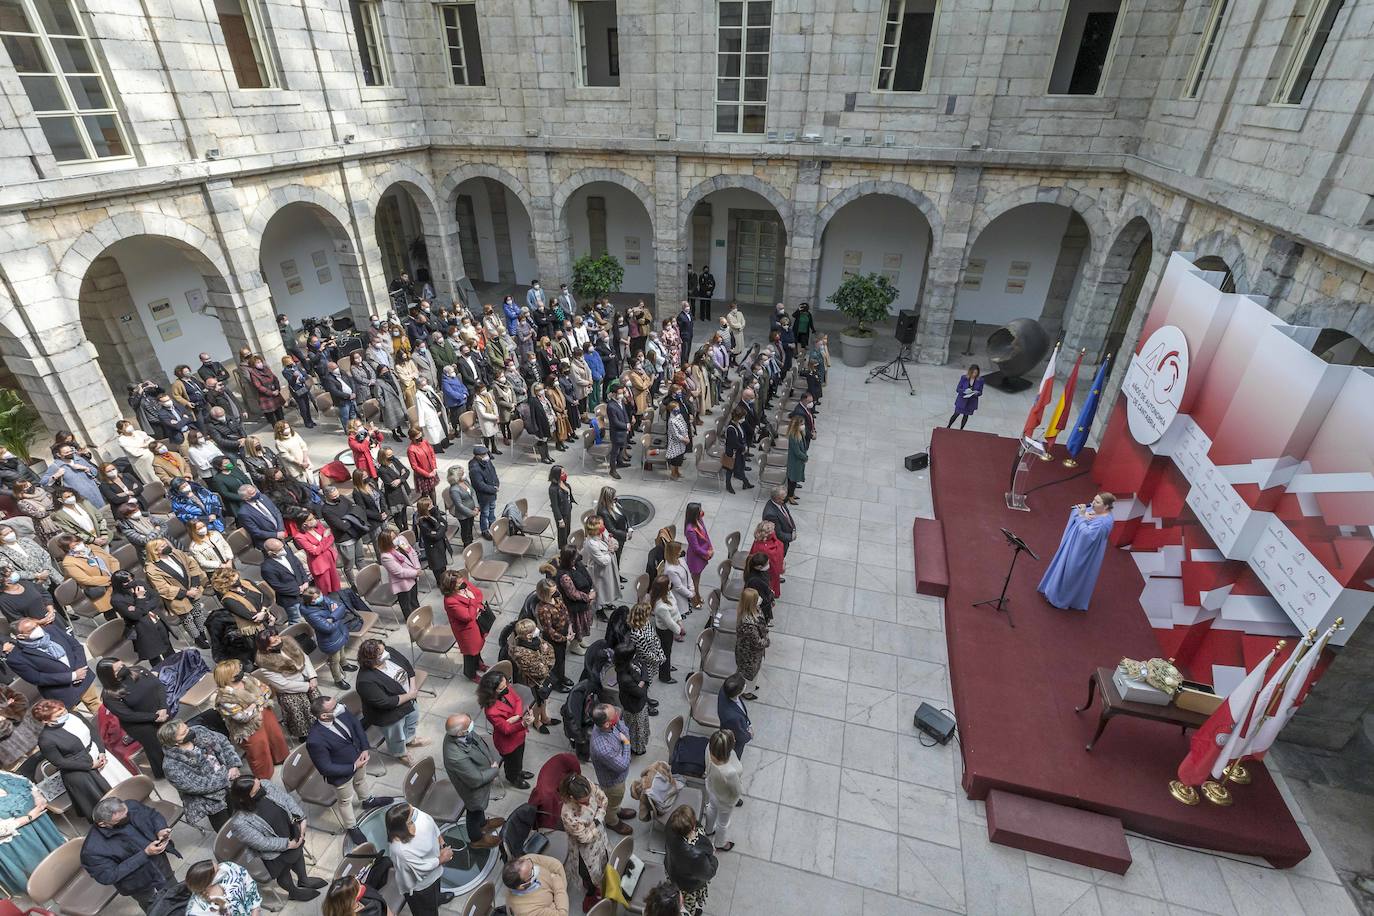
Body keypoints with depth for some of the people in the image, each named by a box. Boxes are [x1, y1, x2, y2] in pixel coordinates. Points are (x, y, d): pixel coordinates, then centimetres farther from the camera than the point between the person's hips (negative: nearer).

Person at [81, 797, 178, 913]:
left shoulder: (131, 806, -21)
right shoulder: (92, 849, -31)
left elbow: (153, 814, -2)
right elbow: (109, 876, -25)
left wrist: (160, 829, -22)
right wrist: (145, 854, -32)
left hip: (162, 864, 4)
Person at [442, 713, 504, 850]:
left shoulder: (463, 734, -24)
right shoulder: (456, 757, -46)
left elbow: (482, 741, -4)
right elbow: (476, 780, -32)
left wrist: (495, 760, -10)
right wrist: (494, 770, -17)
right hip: (474, 790, -6)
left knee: (480, 806, 35)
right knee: (475, 812, 25)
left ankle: (483, 823, 64)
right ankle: (476, 839, 54)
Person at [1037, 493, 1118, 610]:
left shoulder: (1104, 521, -29)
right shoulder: (1094, 509, -5)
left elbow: (1087, 534, -34)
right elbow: (1074, 511, 1)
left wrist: (1082, 517, -29)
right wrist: (1083, 516, -18)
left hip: (1082, 552, -8)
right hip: (1074, 544, 8)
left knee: (1072, 572, 9)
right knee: (1064, 565, 23)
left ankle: (1064, 598, 29)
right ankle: (1055, 588, 43)